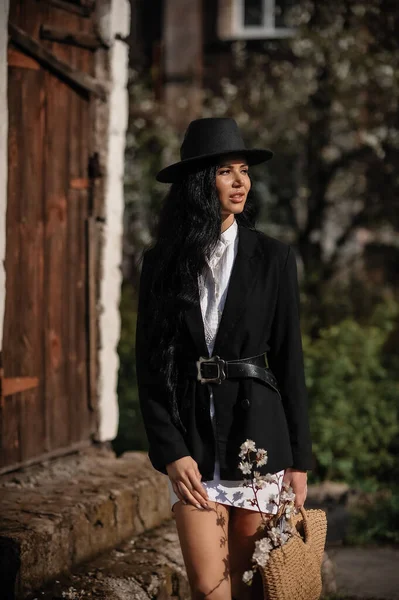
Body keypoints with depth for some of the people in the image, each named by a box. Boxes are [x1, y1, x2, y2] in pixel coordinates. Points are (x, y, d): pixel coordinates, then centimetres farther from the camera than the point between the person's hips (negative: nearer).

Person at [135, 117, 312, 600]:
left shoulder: (273, 258, 2)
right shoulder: (162, 263, 5)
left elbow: (289, 360, 3)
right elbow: (149, 365, 4)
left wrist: (298, 459, 1)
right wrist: (171, 452, -7)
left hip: (255, 431, 0)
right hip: (190, 437, 1)